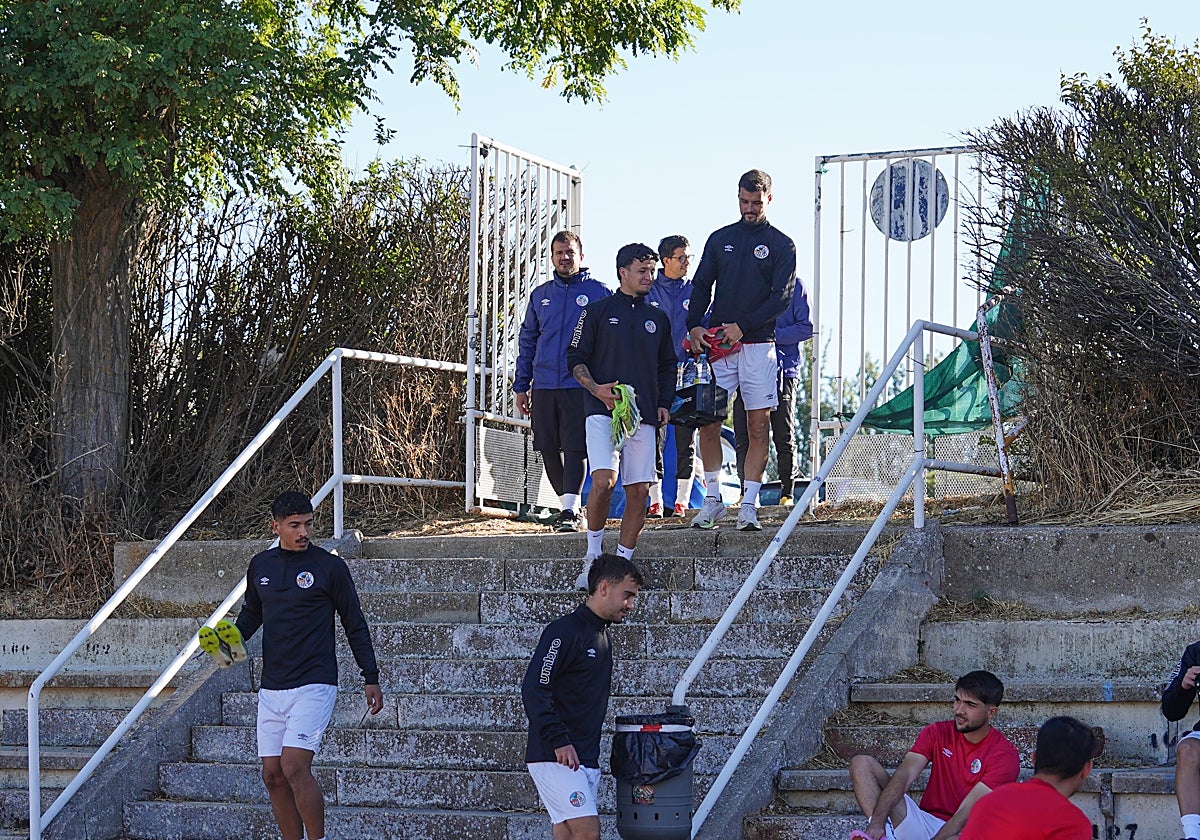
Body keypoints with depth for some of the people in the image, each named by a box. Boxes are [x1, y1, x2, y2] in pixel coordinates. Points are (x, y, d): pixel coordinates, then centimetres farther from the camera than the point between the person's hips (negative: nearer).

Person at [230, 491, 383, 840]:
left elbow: (355, 625, 3)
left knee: (294, 766, -18)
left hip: (315, 684, -5)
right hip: (271, 687, 5)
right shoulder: (260, 565, 9)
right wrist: (232, 640, 4)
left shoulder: (330, 566, -3)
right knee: (273, 775, 4)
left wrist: (371, 679, 1)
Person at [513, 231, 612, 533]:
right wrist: (520, 386, 13)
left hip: (581, 385, -4)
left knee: (575, 448, -12)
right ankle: (569, 505, 19)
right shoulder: (540, 295, 15)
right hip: (544, 386, 4)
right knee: (549, 449, 5)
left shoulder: (598, 292, 4)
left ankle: (569, 510, -12)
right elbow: (527, 341, 18)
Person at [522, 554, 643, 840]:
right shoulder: (564, 632, -10)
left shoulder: (602, 638, 19)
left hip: (586, 760, 9)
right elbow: (533, 690, -17)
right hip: (555, 759, -9)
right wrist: (559, 741, -23)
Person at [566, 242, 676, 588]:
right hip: (603, 412, -4)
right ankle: (592, 557, -4)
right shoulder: (597, 312, 7)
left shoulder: (658, 319, 19)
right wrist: (596, 389, -12)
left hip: (643, 416, 5)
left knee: (639, 491, -2)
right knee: (604, 481, -20)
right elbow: (575, 358, 5)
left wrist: (664, 404, 10)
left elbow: (667, 367, 26)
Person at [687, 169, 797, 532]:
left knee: (758, 426, -4)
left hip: (758, 345, -2)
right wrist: (694, 325, -6)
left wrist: (743, 326, -14)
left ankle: (749, 505, -1)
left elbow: (782, 297, -4)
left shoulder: (781, 244, 5)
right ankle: (712, 499, 7)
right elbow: (701, 286, 11)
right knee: (708, 421, -3)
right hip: (717, 344, 2)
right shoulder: (720, 239, 13)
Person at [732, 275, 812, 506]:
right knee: (743, 437, 1)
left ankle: (787, 493, 7)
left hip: (782, 370, -3)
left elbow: (806, 328, -2)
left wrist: (772, 335, -15)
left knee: (784, 438, 1)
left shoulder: (793, 284, 3)